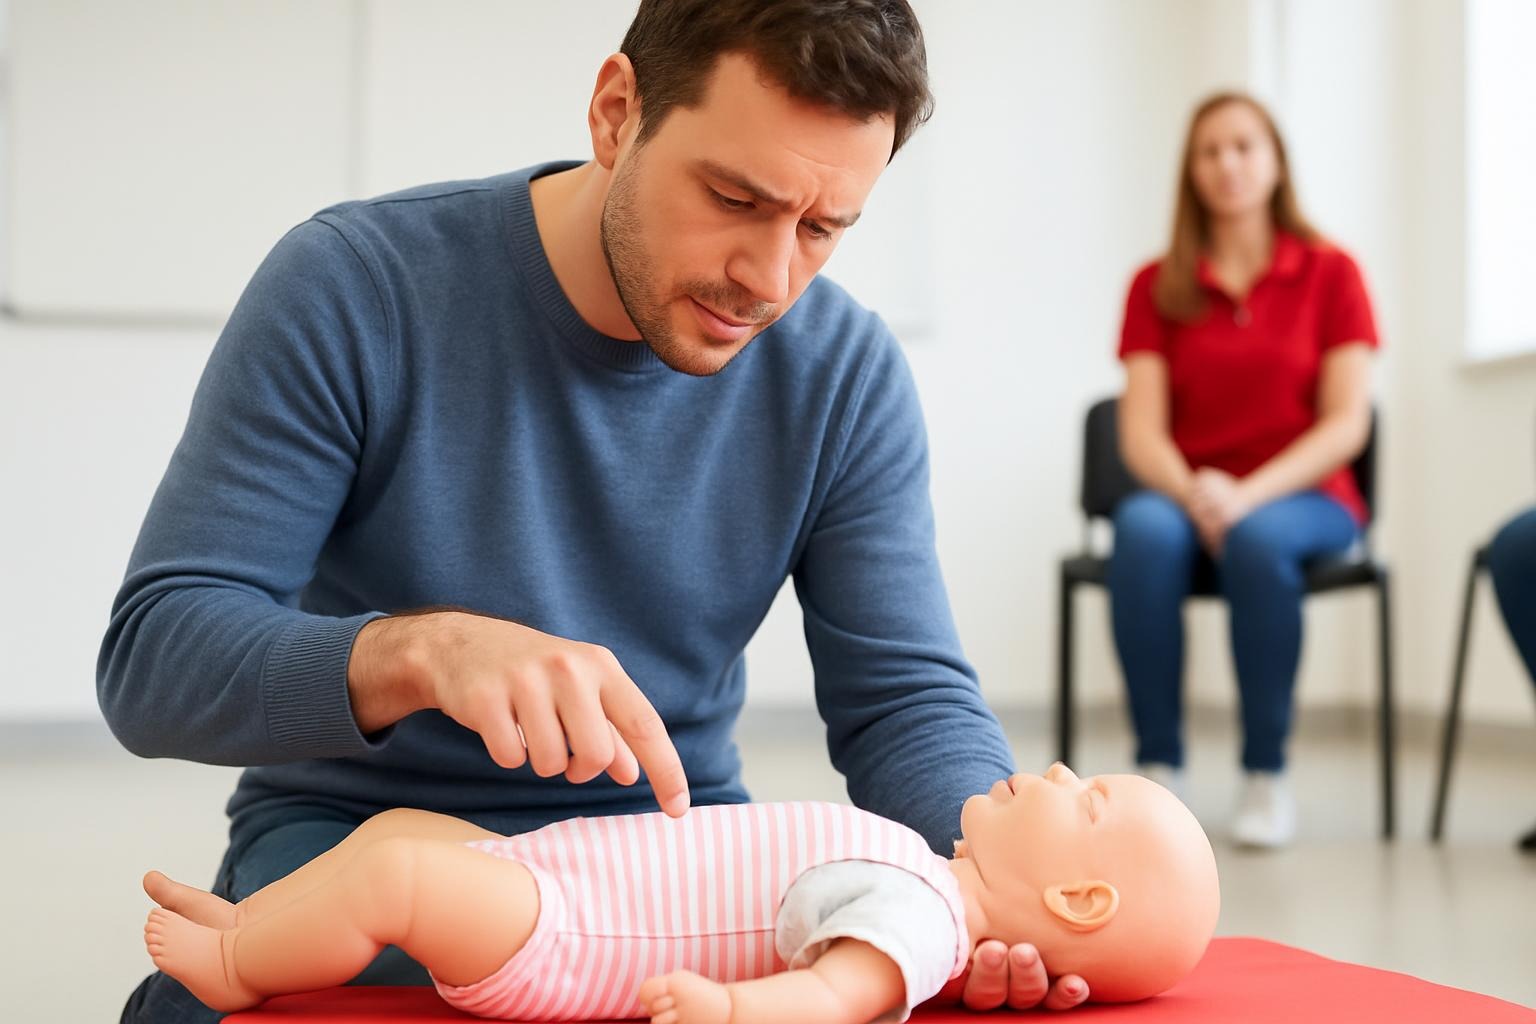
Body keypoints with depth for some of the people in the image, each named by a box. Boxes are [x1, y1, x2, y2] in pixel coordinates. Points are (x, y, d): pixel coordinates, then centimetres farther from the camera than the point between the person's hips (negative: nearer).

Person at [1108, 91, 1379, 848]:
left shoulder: (1330, 273, 4)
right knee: (1144, 530, -35)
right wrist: (1191, 494, -23)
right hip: (1187, 495, 1)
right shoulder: (1157, 287, 8)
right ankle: (1159, 769, -27)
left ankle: (1267, 774, -23)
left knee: (1257, 538, -37)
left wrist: (1248, 495, -20)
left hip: (1302, 498, -1)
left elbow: (1346, 424, -4)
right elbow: (1141, 431, -1)